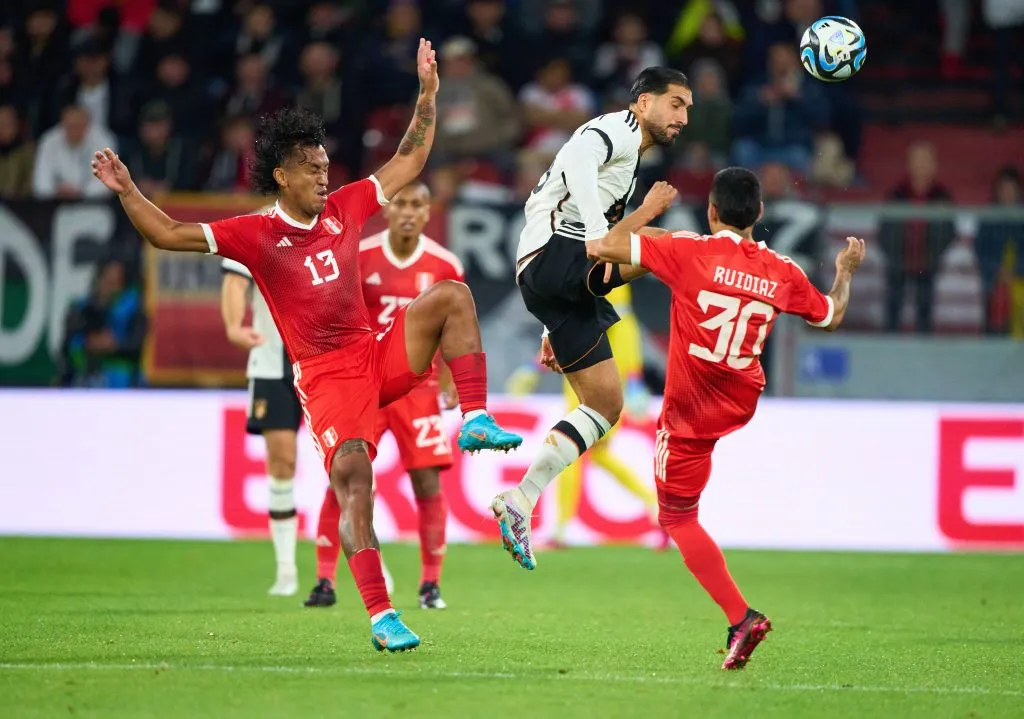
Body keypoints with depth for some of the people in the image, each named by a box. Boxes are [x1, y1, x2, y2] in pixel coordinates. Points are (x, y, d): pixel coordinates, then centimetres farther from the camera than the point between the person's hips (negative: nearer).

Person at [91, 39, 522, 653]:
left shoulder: (344, 209, 10)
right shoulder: (256, 235, -1)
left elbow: (409, 161, 20)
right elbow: (168, 234, -2)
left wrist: (428, 94, 15)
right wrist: (126, 190, -15)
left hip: (379, 356, 4)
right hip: (325, 378, -4)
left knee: (451, 295, -16)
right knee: (352, 477, -22)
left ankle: (476, 421, -17)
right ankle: (381, 617, -23)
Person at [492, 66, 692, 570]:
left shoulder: (628, 160, 32)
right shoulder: (616, 130, 3)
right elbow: (578, 161, -21)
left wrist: (554, 331, 32)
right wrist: (598, 233, -35)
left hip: (560, 289, 9)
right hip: (553, 251, -9)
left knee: (606, 405, 9)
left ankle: (519, 501, 8)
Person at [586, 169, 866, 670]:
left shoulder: (691, 252, -17)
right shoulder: (783, 273, -3)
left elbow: (599, 248, -16)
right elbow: (831, 315, 16)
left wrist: (648, 209, 0)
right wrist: (845, 271, 36)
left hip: (689, 416, -5)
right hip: (742, 403, 5)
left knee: (677, 517, 3)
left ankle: (740, 617, -8)